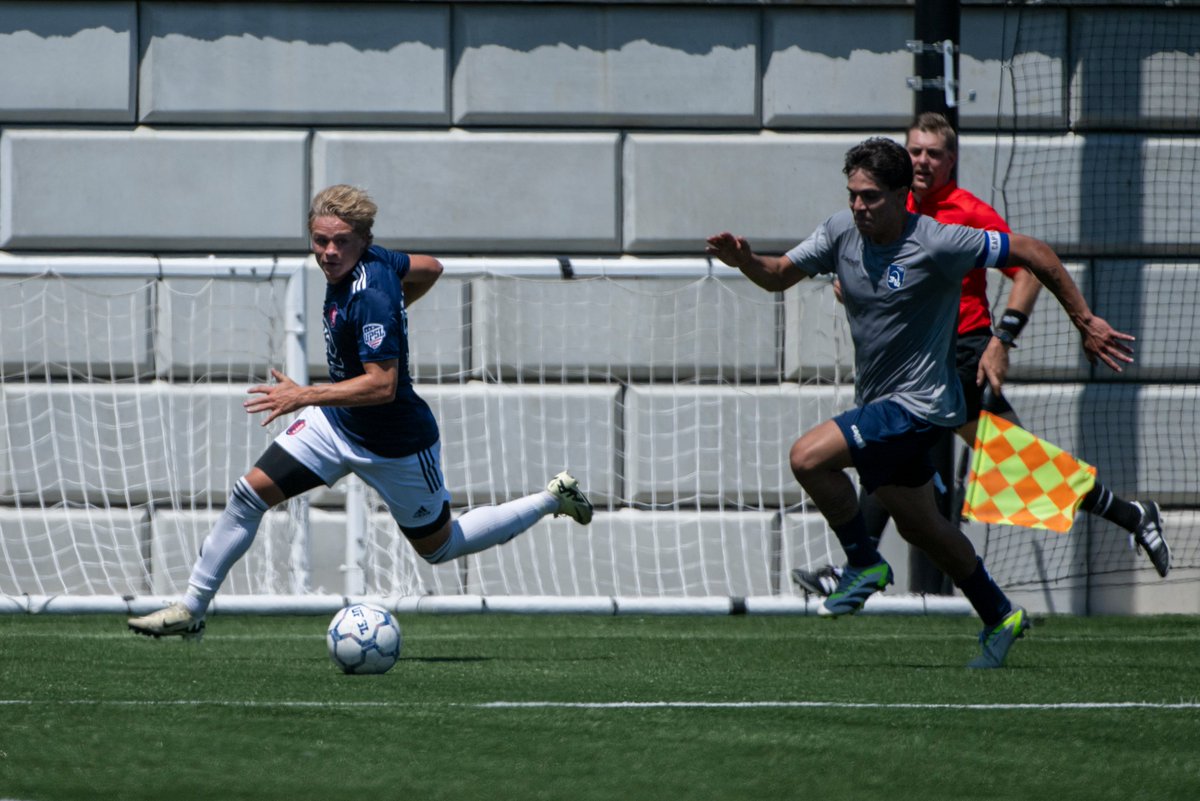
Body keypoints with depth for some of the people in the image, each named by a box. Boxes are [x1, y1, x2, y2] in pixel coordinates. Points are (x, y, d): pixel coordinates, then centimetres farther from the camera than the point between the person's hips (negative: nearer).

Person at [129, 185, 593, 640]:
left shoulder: (370, 298, -32)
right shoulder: (371, 258, -8)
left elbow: (382, 385, -35)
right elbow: (430, 268, 9)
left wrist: (304, 396, -36)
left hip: (395, 445, -8)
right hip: (338, 421, 8)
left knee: (438, 547, 13)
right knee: (249, 494, -1)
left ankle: (553, 500, 30)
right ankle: (192, 610, 10)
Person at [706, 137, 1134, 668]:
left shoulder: (937, 244, -19)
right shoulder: (841, 232, -1)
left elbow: (1033, 253, -12)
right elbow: (779, 275, 5)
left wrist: (1084, 321, -10)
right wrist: (745, 260, -18)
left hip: (919, 403, -8)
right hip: (879, 404, 8)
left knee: (808, 457, -22)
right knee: (920, 526, 20)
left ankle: (864, 563, -3)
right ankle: (1000, 616, 37)